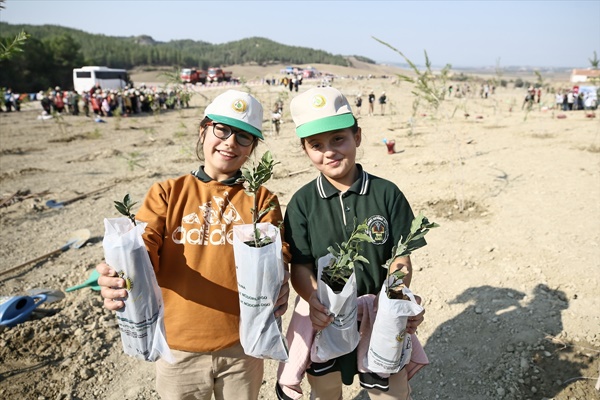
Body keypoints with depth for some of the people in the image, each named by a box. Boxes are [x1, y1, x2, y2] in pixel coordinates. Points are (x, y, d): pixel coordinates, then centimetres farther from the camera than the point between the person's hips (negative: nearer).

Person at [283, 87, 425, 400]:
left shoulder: (387, 193, -8)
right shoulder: (302, 203, -8)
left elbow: (400, 258, -6)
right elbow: (299, 267, -9)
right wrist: (315, 300, -29)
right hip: (324, 321, 1)